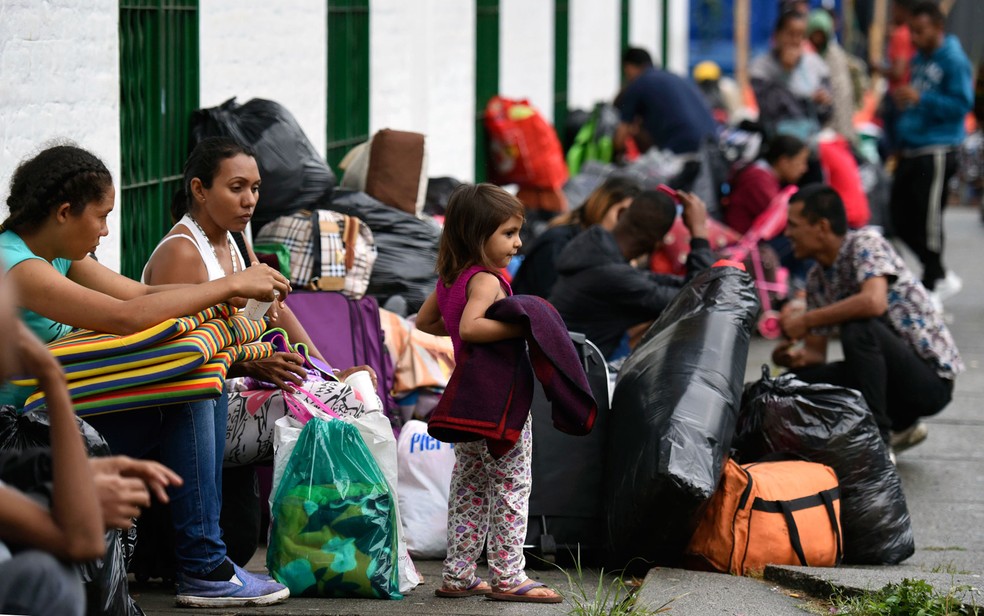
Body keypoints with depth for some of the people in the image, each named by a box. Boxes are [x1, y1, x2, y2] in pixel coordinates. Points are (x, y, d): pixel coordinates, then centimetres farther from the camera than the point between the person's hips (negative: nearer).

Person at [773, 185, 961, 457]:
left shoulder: (866, 243, -15)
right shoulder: (817, 279, 7)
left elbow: (874, 302, -35)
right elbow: (816, 351, 10)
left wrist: (806, 320, -24)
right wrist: (794, 355, -15)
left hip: (931, 378, -8)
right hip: (894, 375, 8)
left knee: (858, 328, -31)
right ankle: (901, 425, 12)